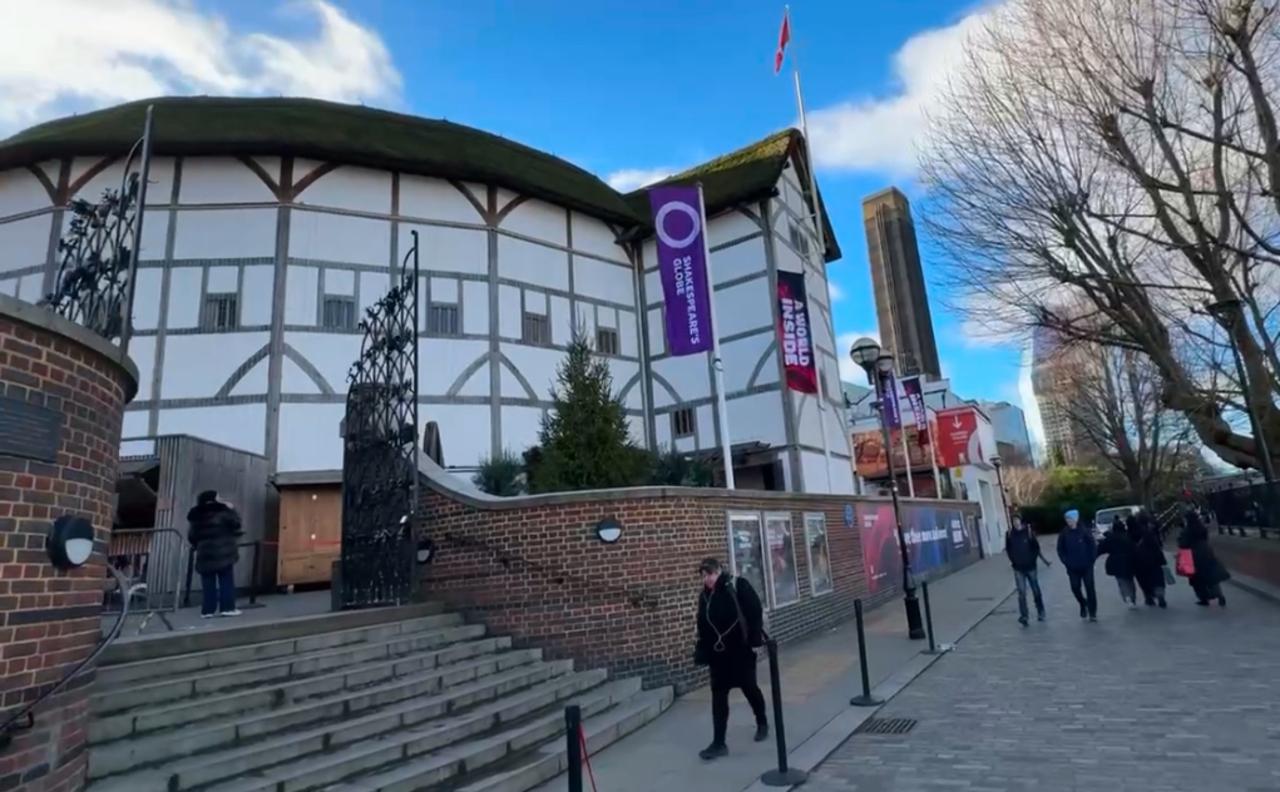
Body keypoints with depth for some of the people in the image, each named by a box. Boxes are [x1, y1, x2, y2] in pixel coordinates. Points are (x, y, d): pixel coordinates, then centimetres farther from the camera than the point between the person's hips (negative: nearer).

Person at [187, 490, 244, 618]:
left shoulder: (196, 517, 8)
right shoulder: (221, 512, -9)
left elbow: (191, 536, 11)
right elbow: (236, 523, -4)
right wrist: (231, 510, 7)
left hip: (205, 554, 5)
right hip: (223, 552, -5)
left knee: (208, 584, 7)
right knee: (226, 581, 1)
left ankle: (207, 610, 6)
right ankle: (227, 608, 0)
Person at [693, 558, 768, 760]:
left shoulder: (738, 586, -12)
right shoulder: (704, 596, 4)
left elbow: (756, 612, -13)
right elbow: (702, 627, 9)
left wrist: (756, 639, -18)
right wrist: (701, 651, 4)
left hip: (741, 650, -4)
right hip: (718, 653, 4)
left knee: (750, 688, 12)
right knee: (718, 695, 1)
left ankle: (762, 724, 39)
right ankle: (719, 743, 7)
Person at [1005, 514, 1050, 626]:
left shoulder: (1029, 532, -8)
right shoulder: (1010, 534, -6)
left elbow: (1037, 547, 0)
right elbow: (1007, 549, 6)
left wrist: (1044, 560, 3)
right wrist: (1011, 560, 0)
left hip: (1030, 566, 0)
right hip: (1018, 568, 0)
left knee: (1036, 591, 14)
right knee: (1021, 593, -5)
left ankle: (1041, 612, 32)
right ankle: (1023, 616, -5)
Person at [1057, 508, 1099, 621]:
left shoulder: (1085, 531, -9)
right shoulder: (1064, 534, -3)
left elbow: (1093, 546, -5)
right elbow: (1060, 549, 3)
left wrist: (1091, 560, -8)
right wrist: (1066, 562, -4)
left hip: (1086, 566, -2)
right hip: (1073, 568, 2)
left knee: (1090, 588, 1)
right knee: (1075, 588, 3)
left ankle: (1092, 613, 11)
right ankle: (1083, 604, 32)